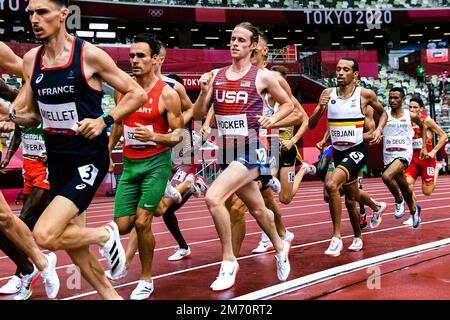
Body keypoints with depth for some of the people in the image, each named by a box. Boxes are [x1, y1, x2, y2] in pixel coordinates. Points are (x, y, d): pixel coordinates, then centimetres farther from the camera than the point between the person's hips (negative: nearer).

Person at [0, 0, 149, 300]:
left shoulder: (89, 54, -12)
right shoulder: (31, 60, 4)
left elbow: (137, 94, -6)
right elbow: (32, 116, 12)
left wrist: (105, 120, -16)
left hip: (89, 159, -7)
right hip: (57, 159, 7)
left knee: (45, 236, -20)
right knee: (73, 242, 14)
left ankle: (105, 235, 7)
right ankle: (110, 295, 33)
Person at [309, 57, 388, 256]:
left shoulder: (365, 94, -7)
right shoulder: (328, 93, 1)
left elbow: (383, 113, 12)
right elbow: (311, 125, 1)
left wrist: (379, 129, -7)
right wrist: (320, 108, -18)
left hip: (357, 150, -5)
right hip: (338, 152, 5)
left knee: (331, 185, -29)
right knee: (352, 195, 21)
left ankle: (337, 237, -16)